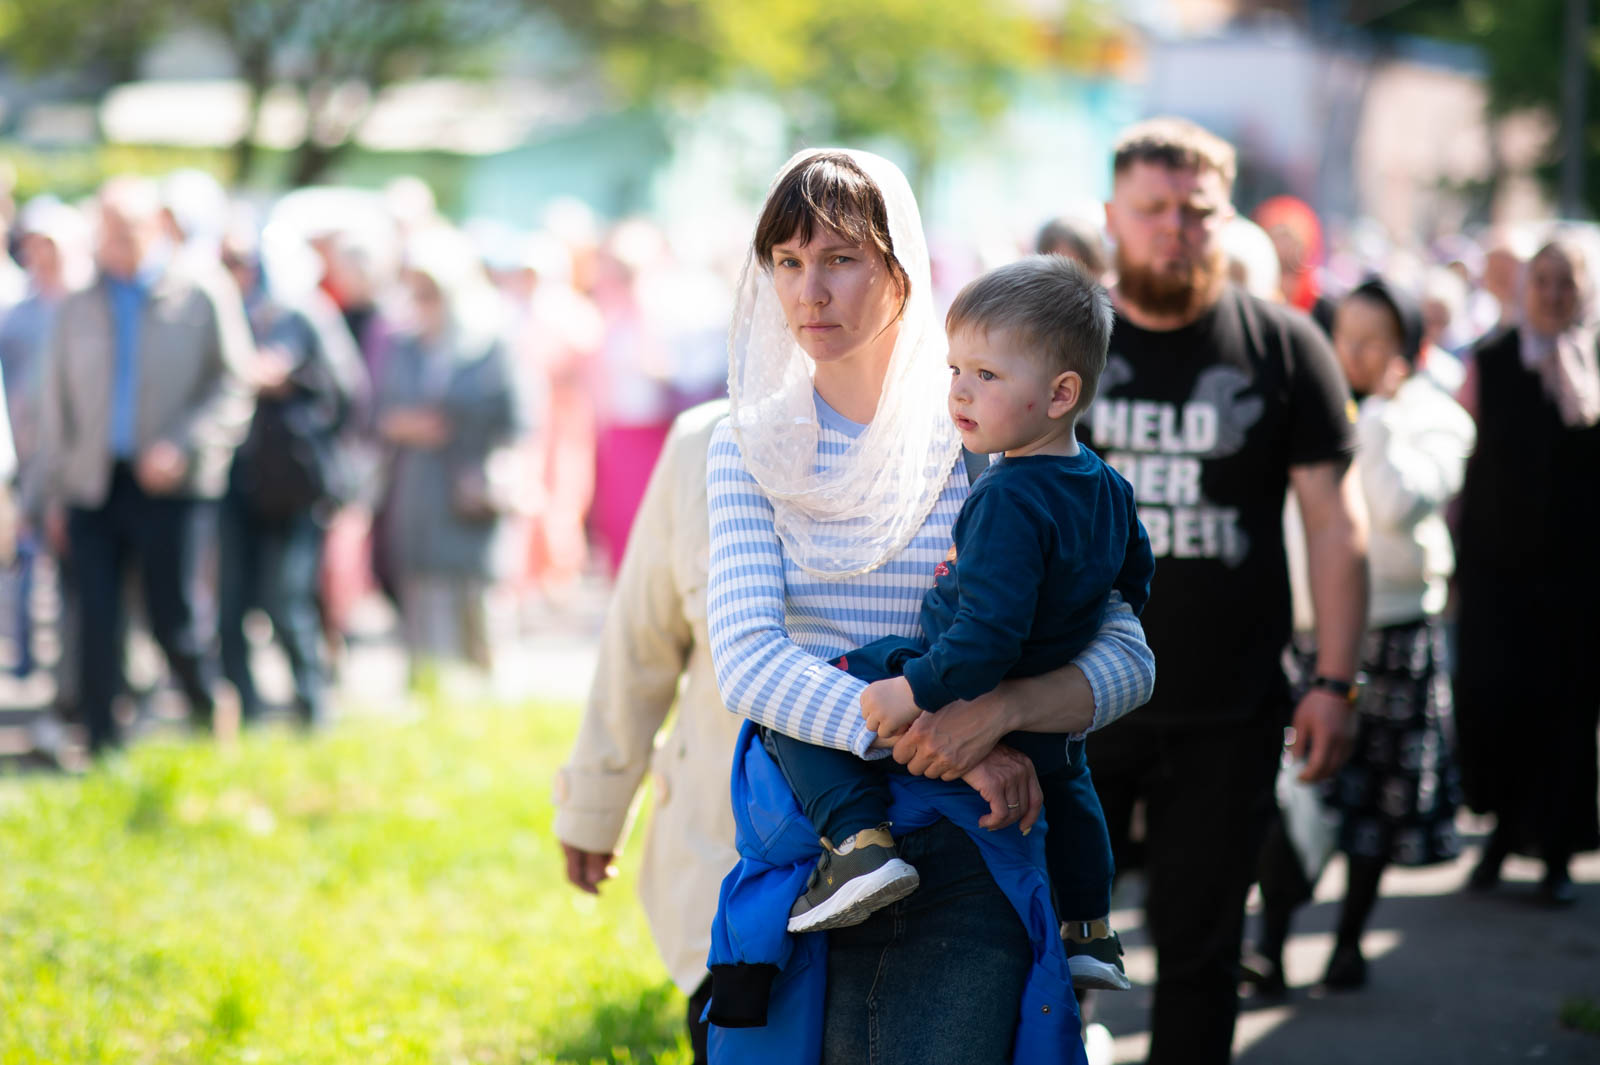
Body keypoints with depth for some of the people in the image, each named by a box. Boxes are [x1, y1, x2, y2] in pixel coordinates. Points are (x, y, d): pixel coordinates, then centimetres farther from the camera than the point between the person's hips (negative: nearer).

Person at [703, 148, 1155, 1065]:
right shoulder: (749, 449, 5)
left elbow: (1126, 661, -5)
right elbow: (747, 661, -8)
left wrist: (996, 710, -24)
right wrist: (922, 737, -20)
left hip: (961, 858, -2)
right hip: (798, 845, 2)